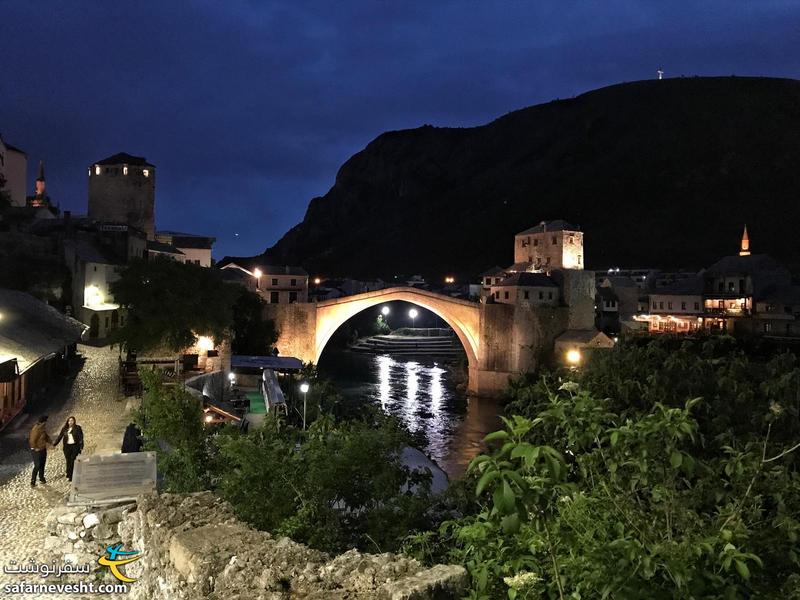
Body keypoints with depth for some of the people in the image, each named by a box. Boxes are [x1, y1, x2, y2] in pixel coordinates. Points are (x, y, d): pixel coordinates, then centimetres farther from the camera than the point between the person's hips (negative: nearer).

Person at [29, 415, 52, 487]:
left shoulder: (43, 428, 5)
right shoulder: (36, 429, -23)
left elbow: (46, 436, 18)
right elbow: (32, 440, -24)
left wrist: (51, 442, 6)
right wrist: (35, 448, -19)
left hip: (43, 450, 9)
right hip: (37, 450, -9)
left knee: (42, 465, 19)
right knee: (37, 466, -8)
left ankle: (41, 478, 34)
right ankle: (32, 482, -2)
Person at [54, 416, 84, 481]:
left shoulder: (77, 428, 0)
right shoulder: (64, 429, 8)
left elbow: (81, 437, -1)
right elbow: (59, 437, 11)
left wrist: (81, 447, -7)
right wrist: (54, 444, 3)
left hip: (75, 446, -3)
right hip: (67, 447, 3)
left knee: (74, 461, -7)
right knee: (68, 462, 2)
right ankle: (68, 476, 12)